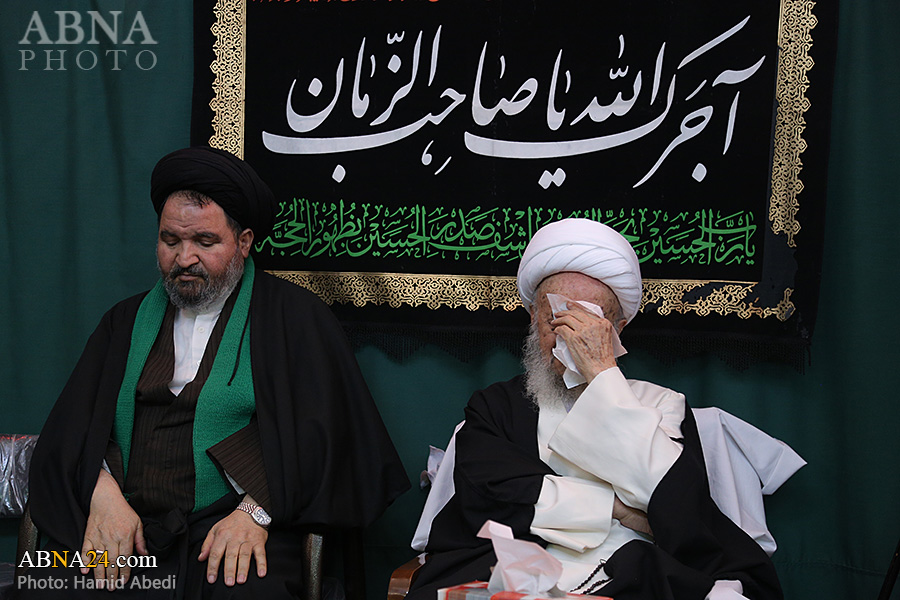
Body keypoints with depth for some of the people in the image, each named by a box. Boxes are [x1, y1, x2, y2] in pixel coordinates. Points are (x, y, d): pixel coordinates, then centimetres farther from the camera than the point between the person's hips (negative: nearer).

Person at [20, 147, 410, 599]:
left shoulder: (295, 316, 5)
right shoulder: (128, 320, 20)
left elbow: (322, 428, -5)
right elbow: (74, 422, 12)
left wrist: (256, 512, -16)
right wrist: (102, 494, -8)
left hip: (236, 531, -4)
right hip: (121, 528, 4)